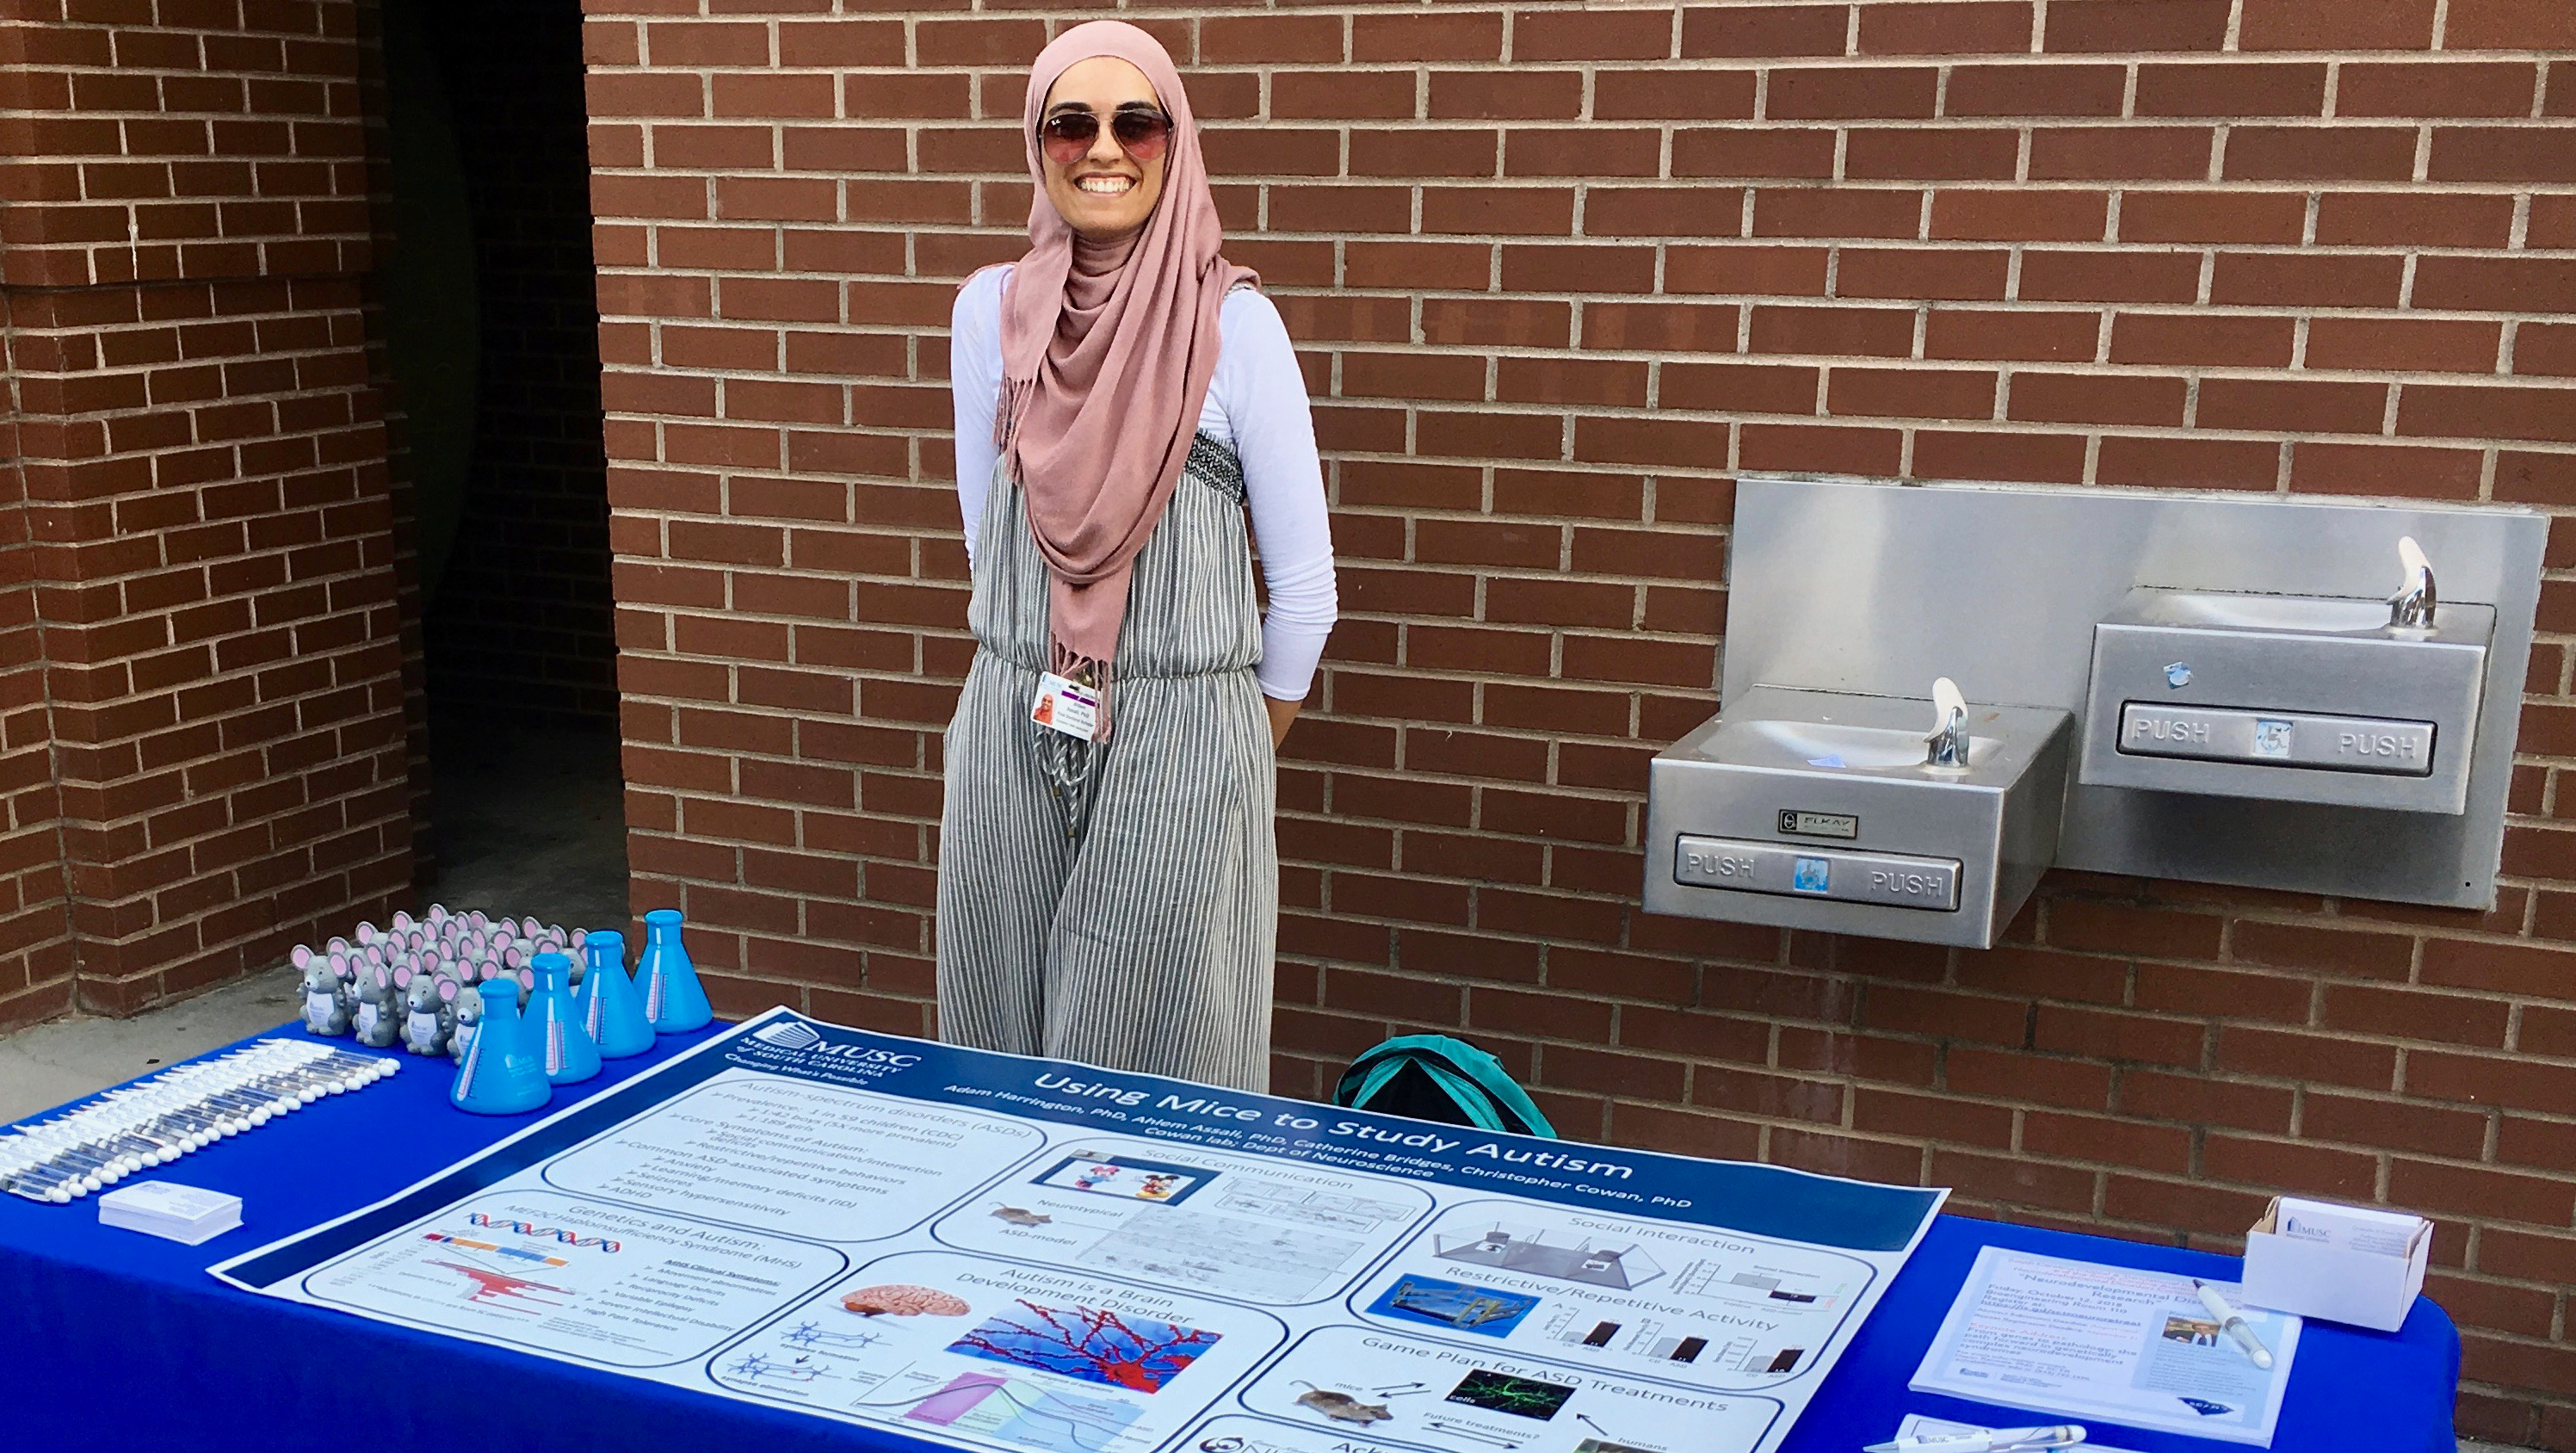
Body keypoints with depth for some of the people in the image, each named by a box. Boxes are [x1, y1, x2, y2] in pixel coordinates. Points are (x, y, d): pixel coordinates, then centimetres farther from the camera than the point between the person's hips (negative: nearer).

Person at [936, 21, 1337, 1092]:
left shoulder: (1234, 322, -7)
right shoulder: (991, 309, 3)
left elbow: (1304, 586, -2)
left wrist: (1248, 750, 7)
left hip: (1184, 748, -3)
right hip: (1011, 734, 3)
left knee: (1162, 1062, 5)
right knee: (1010, 1047, 12)